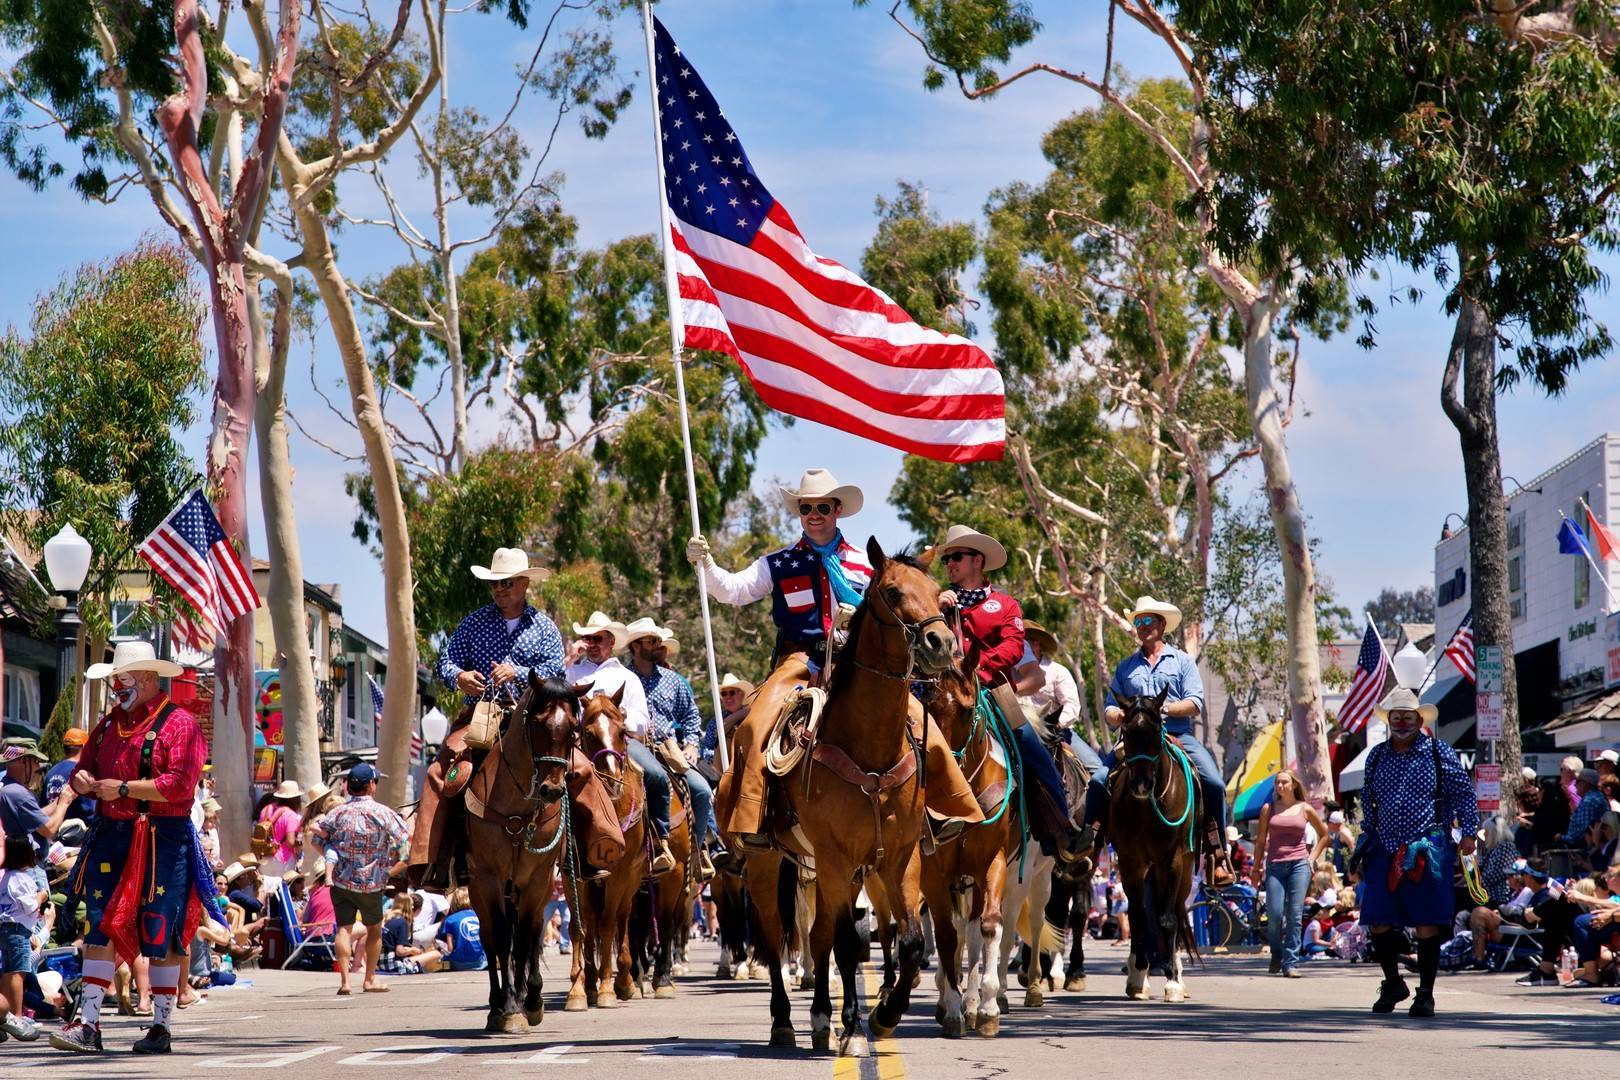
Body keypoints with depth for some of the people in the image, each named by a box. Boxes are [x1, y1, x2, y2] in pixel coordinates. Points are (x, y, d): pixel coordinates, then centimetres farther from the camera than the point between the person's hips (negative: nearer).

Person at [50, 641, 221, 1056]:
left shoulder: (179, 723, -6)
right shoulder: (109, 723, 16)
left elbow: (179, 785, -17)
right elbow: (84, 769, 23)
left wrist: (123, 788, -16)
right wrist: (82, 780, -2)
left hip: (161, 841, -6)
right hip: (110, 836, 6)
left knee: (161, 935, 0)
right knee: (100, 929, 0)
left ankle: (161, 1027, 8)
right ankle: (88, 1025, -2)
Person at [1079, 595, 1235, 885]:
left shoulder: (1182, 662, 12)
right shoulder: (1126, 667, 19)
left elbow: (1195, 704, -1)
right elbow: (1109, 709, 14)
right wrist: (1118, 715, -11)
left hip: (1178, 737, -2)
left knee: (1213, 784, -23)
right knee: (1098, 781, -20)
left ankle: (1218, 854, -16)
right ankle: (1086, 844, -12)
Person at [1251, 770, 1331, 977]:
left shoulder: (1305, 809, 8)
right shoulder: (1268, 809, 9)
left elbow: (1324, 833, 20)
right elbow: (1261, 840, 12)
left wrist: (1313, 857, 11)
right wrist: (1256, 868, 9)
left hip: (1299, 864, 0)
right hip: (1275, 865, 0)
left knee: (1295, 915, -7)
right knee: (1275, 914, -10)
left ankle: (1291, 964, -6)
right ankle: (1276, 956, 15)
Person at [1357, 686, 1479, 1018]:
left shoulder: (1439, 753, 2)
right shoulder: (1377, 756, 13)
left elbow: (1464, 792, 3)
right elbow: (1368, 801, 22)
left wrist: (1467, 833, -4)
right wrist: (1367, 839, 18)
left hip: (1428, 850, -4)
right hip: (1385, 850, 4)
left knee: (1427, 925, -3)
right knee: (1378, 922, 0)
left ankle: (1425, 994, 6)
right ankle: (1393, 984, 21)